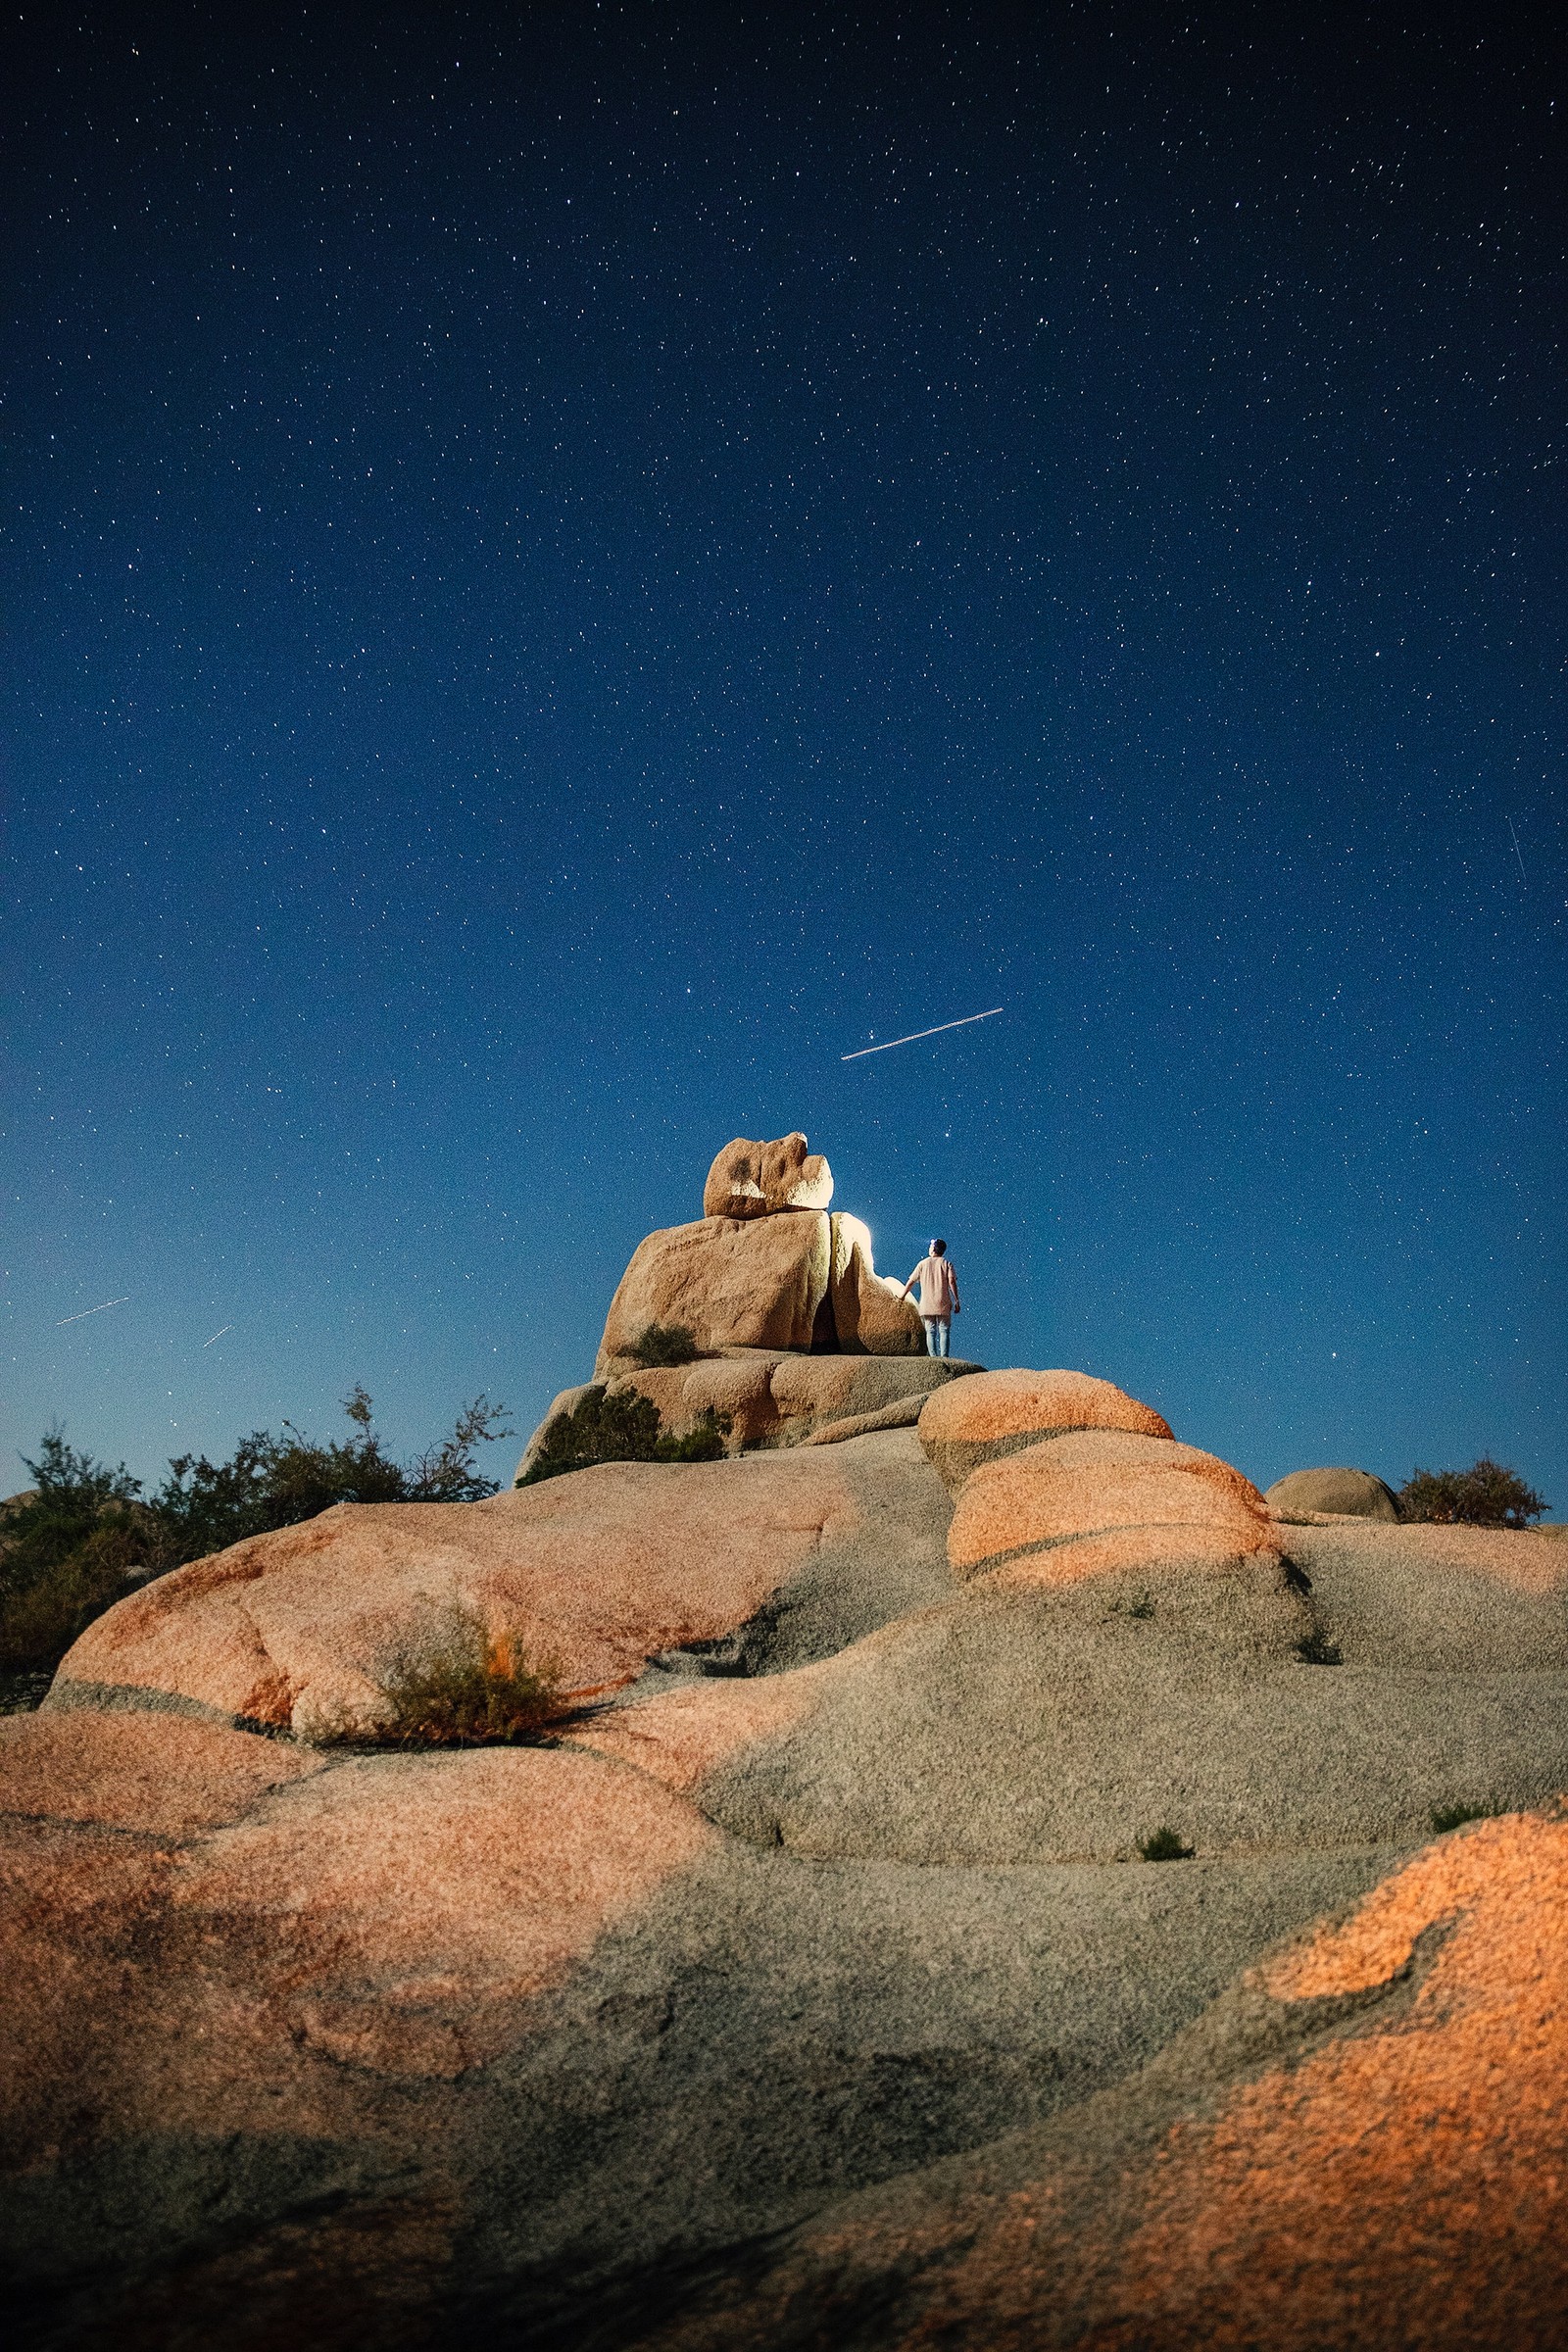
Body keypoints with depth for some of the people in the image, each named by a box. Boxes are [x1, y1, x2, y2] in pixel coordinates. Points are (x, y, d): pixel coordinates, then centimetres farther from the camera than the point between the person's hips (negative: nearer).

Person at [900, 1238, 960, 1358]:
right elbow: (952, 1282, -8)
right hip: (943, 1305, -1)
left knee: (930, 1331, 3)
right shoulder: (946, 1264, 4)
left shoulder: (923, 1263, 8)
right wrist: (957, 1302, -6)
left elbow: (911, 1282, 10)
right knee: (944, 1331, 0)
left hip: (927, 1305, 1)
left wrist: (902, 1295, 24)